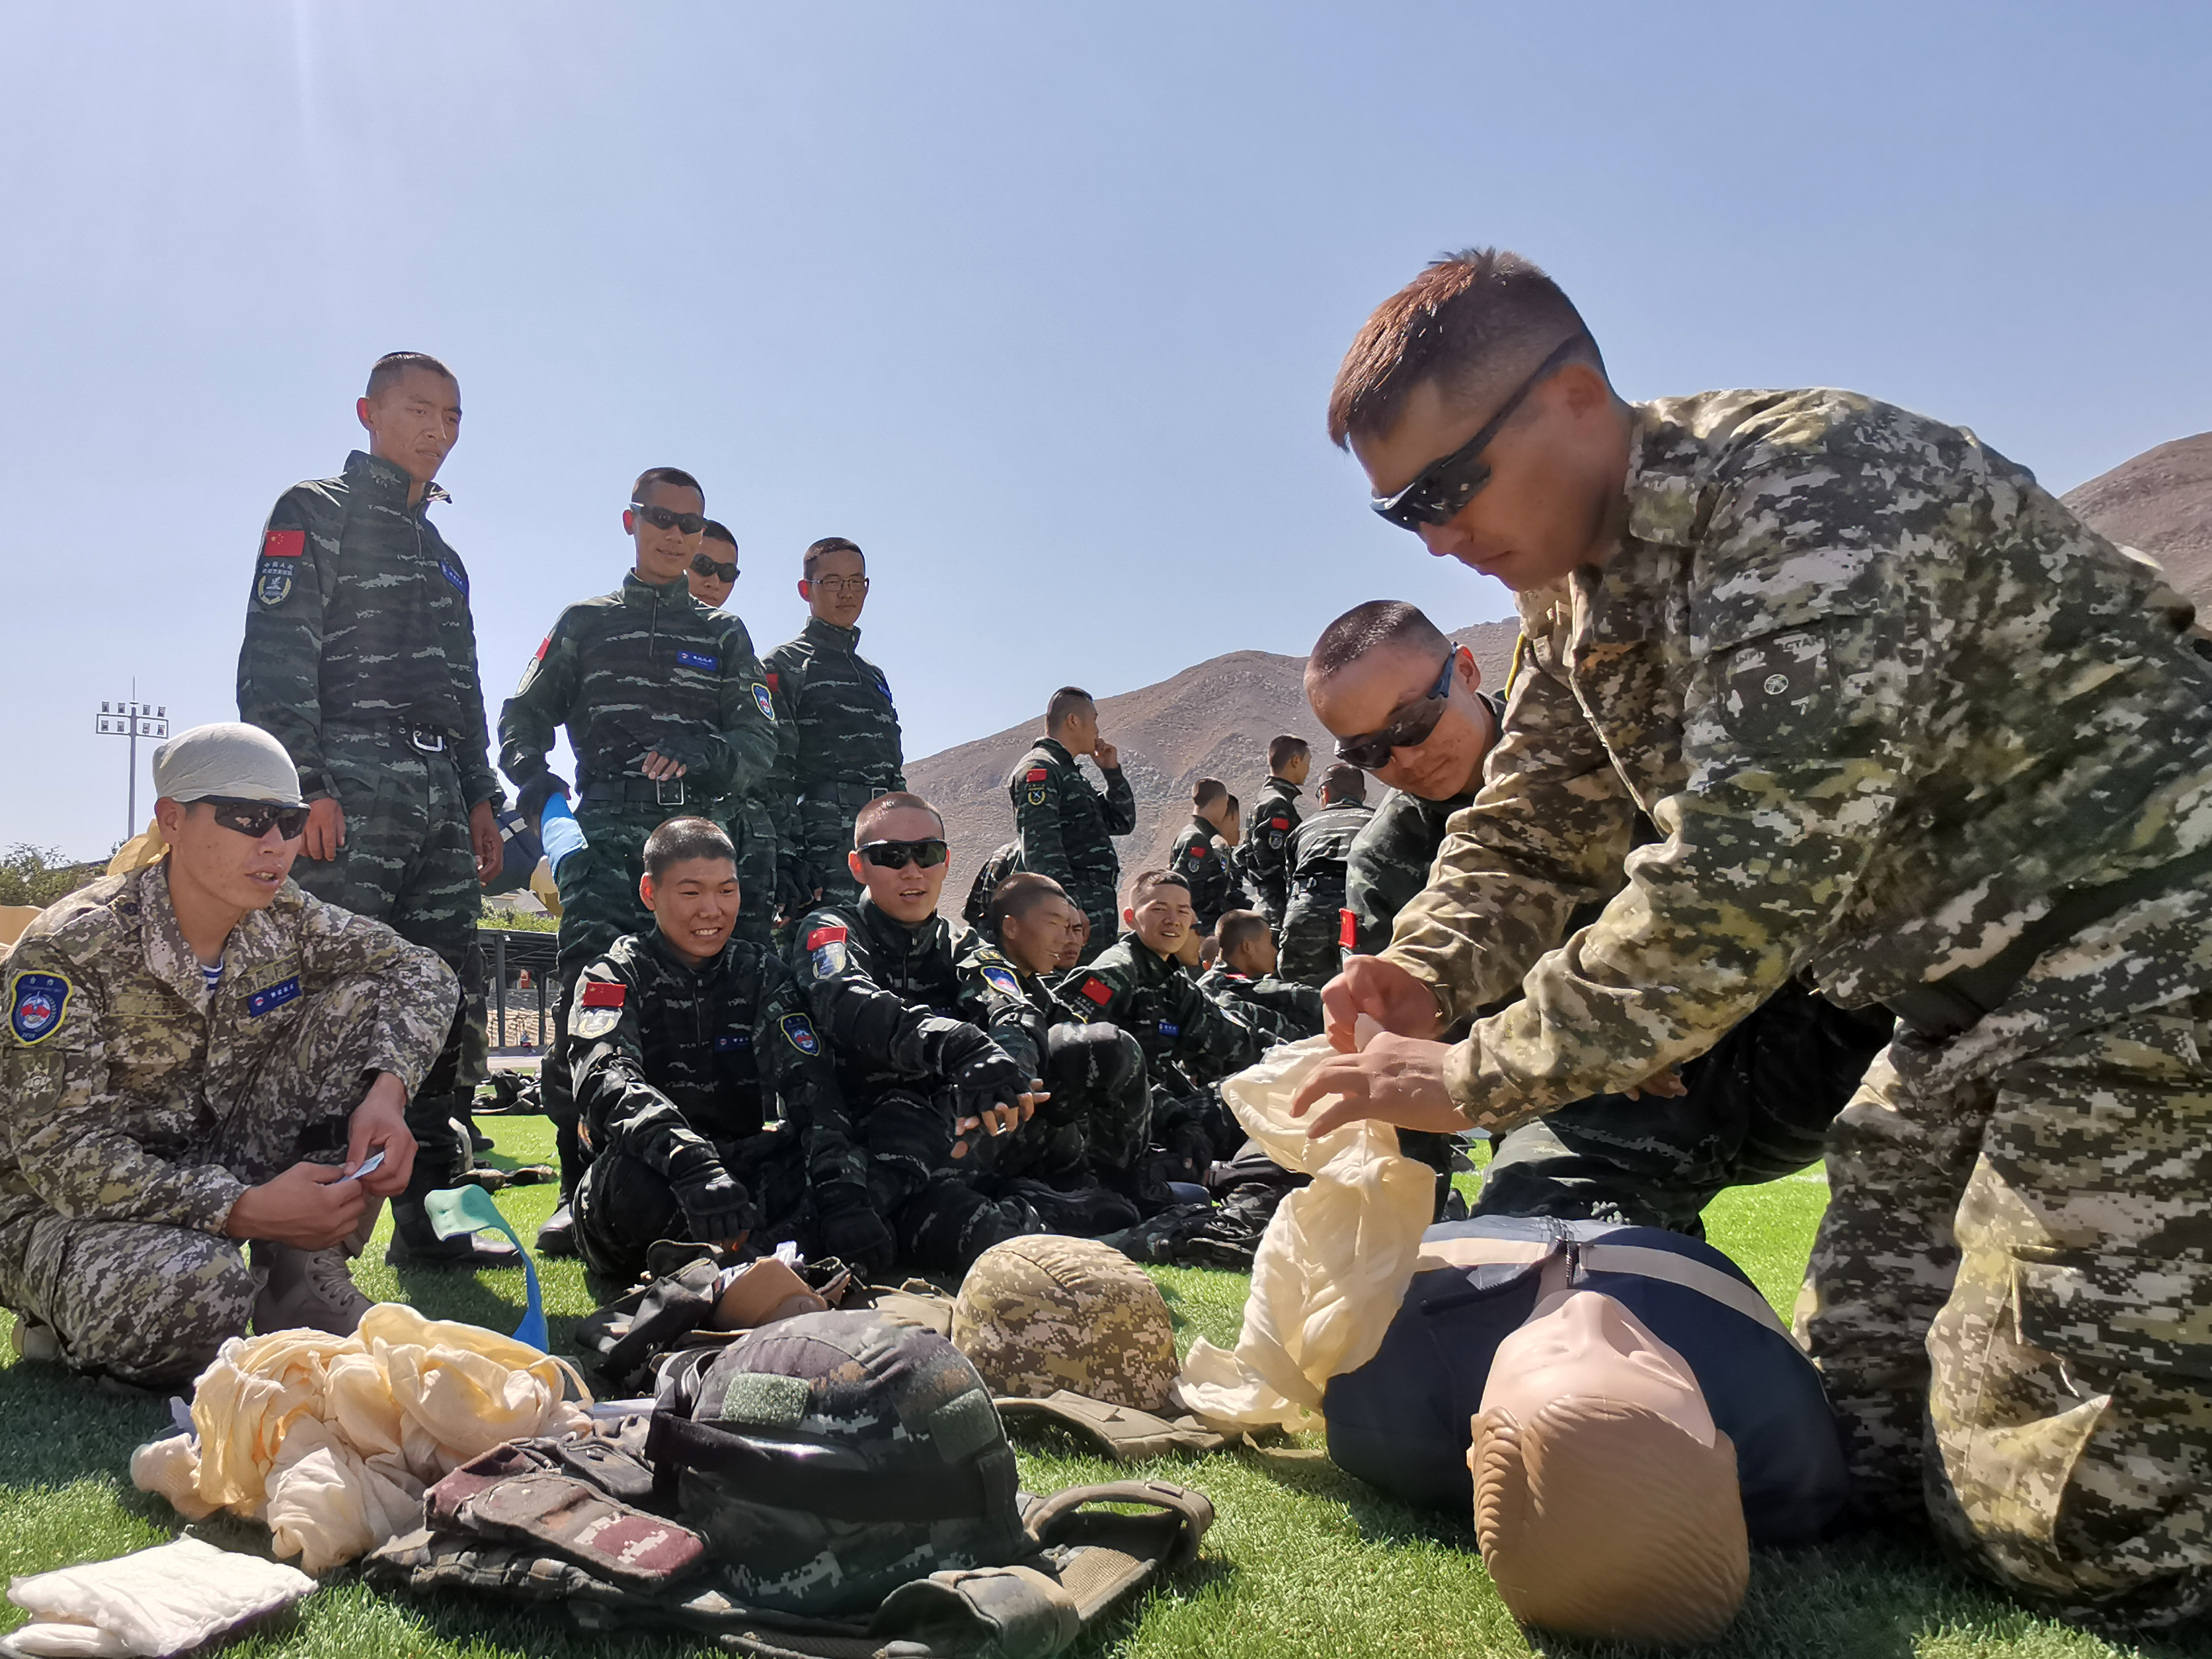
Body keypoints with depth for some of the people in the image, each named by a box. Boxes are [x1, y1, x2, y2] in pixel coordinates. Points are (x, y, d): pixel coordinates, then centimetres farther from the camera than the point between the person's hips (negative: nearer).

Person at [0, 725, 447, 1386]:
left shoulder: (285, 919, -6)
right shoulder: (71, 950, -23)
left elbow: (420, 970, -1)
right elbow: (59, 1153, -26)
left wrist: (387, 1092, -22)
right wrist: (246, 1212, -37)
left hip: (215, 1167, 6)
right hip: (58, 1204, -5)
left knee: (366, 1002, -11)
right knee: (194, 1287, -40)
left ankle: (305, 1283, -8)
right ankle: (65, 1324, 0)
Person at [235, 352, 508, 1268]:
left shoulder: (442, 555, 27)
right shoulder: (316, 513, 4)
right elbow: (275, 658, -8)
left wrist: (481, 798, 16)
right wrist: (302, 784, -18)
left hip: (438, 793, 8)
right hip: (350, 788, -7)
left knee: (445, 1001, 4)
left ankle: (428, 1212, 10)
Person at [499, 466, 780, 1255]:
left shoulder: (725, 635, 22)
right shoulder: (586, 623, 21)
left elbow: (760, 741, 10)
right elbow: (523, 716, 18)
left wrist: (702, 757, -11)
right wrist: (535, 780, -3)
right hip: (606, 827, -1)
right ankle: (580, 1187, -17)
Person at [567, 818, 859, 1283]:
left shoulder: (763, 973, 6)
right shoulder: (617, 975, -2)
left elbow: (810, 1087, -8)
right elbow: (607, 1081, -23)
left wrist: (843, 1196, -27)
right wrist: (689, 1160, -43)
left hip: (746, 1171, 3)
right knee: (633, 1181, -37)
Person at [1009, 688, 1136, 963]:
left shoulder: (1069, 773, 24)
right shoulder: (1038, 770, -7)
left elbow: (1123, 822, 27)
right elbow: (1041, 848, -18)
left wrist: (1112, 771, 16)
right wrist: (1069, 906, -24)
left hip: (1098, 911, 10)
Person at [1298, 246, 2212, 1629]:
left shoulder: (1813, 489, -25)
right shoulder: (1577, 592, 5)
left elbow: (1749, 880, -31)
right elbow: (1532, 826, 11)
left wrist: (1483, 1076, -24)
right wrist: (1426, 969, -9)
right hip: (1981, 983, 9)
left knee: (2065, 1514, -10)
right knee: (1865, 1435, 11)